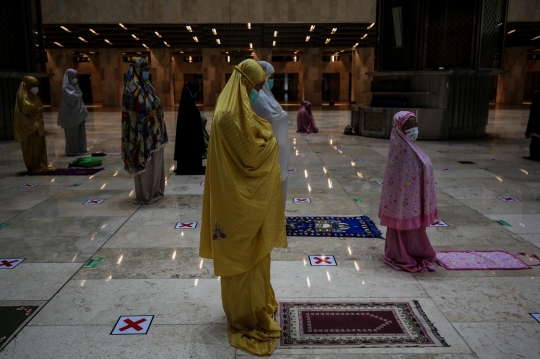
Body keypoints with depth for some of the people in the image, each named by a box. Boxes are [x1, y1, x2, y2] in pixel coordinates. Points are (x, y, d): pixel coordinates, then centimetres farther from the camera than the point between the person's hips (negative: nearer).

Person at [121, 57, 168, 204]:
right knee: (145, 163, -2)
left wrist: (158, 130, 15)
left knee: (154, 162, 14)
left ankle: (154, 191, 25)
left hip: (153, 131, 9)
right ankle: (144, 195, 7)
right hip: (143, 131, -9)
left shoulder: (146, 86, 13)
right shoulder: (132, 88, -13)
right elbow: (140, 111, -19)